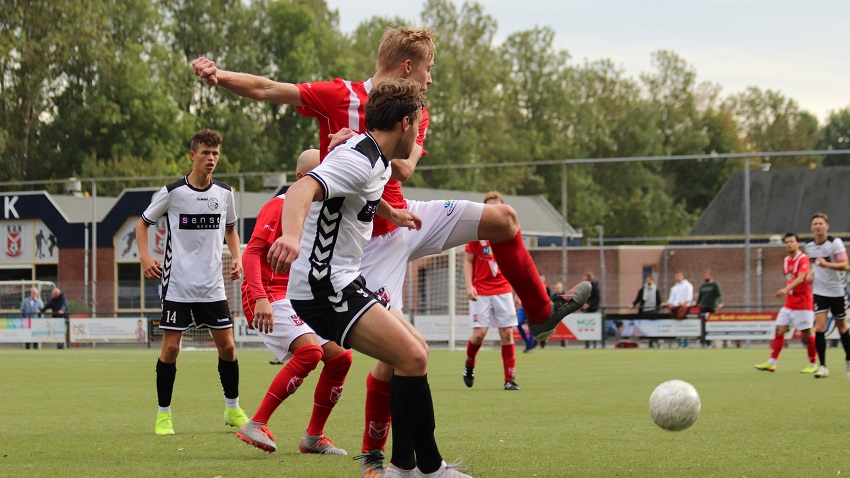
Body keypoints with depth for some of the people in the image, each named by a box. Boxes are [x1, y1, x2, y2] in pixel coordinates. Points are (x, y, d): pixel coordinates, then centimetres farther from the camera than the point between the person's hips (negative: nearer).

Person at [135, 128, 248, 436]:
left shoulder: (225, 194, 4)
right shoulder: (172, 192, -6)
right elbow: (143, 223, 5)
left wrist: (237, 258, 6)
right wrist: (145, 257, -10)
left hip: (212, 284, 3)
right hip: (177, 284, -3)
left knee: (227, 345, 2)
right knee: (170, 347, -4)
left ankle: (233, 410, 18)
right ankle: (163, 414, 8)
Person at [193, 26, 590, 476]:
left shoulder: (416, 115, 6)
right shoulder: (339, 96, -11)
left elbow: (404, 168, -13)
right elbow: (267, 89, -17)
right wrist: (219, 76, -35)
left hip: (406, 217, 7)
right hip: (371, 238, -7)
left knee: (503, 218, 4)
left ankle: (541, 312, 23)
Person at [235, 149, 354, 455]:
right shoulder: (279, 206, -9)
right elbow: (251, 254, -18)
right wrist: (260, 298, -30)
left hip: (299, 302, 9)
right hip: (270, 299, -9)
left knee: (340, 357, 1)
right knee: (310, 350, -28)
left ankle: (314, 436, 13)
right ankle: (256, 426, -23)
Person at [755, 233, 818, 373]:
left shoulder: (803, 259, -12)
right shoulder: (786, 260, 12)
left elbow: (800, 278, -27)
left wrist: (787, 289, -40)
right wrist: (786, 292, 14)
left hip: (803, 303, -7)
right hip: (789, 303, 7)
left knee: (807, 333, -2)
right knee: (779, 330, 1)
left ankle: (813, 365, 9)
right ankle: (771, 363, 1)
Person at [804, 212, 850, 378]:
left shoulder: (835, 242, -13)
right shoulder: (809, 246, 3)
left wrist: (827, 264, -35)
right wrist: (811, 273, 4)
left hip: (836, 291, -3)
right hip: (819, 291, 3)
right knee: (819, 328, -12)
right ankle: (823, 366, -9)